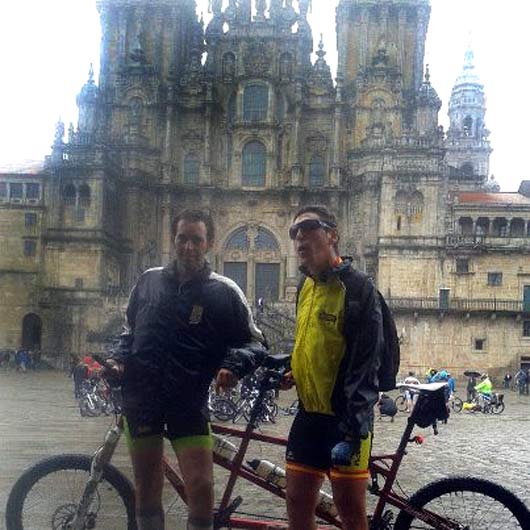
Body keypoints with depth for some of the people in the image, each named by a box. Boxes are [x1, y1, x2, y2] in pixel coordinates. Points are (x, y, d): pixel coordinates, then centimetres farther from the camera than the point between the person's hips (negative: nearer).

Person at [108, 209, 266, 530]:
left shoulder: (224, 292, -2)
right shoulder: (150, 280, 7)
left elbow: (256, 344, 1)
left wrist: (234, 366, -18)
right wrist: (120, 359, 2)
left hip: (189, 403, -3)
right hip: (141, 398, 3)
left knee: (201, 488, -11)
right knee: (147, 493, 9)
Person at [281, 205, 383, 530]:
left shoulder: (357, 287, -13)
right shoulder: (305, 287, 11)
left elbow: (365, 366, -18)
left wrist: (352, 431, -22)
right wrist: (294, 372, 7)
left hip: (346, 416, -7)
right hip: (309, 412, 7)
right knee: (298, 503, 10)